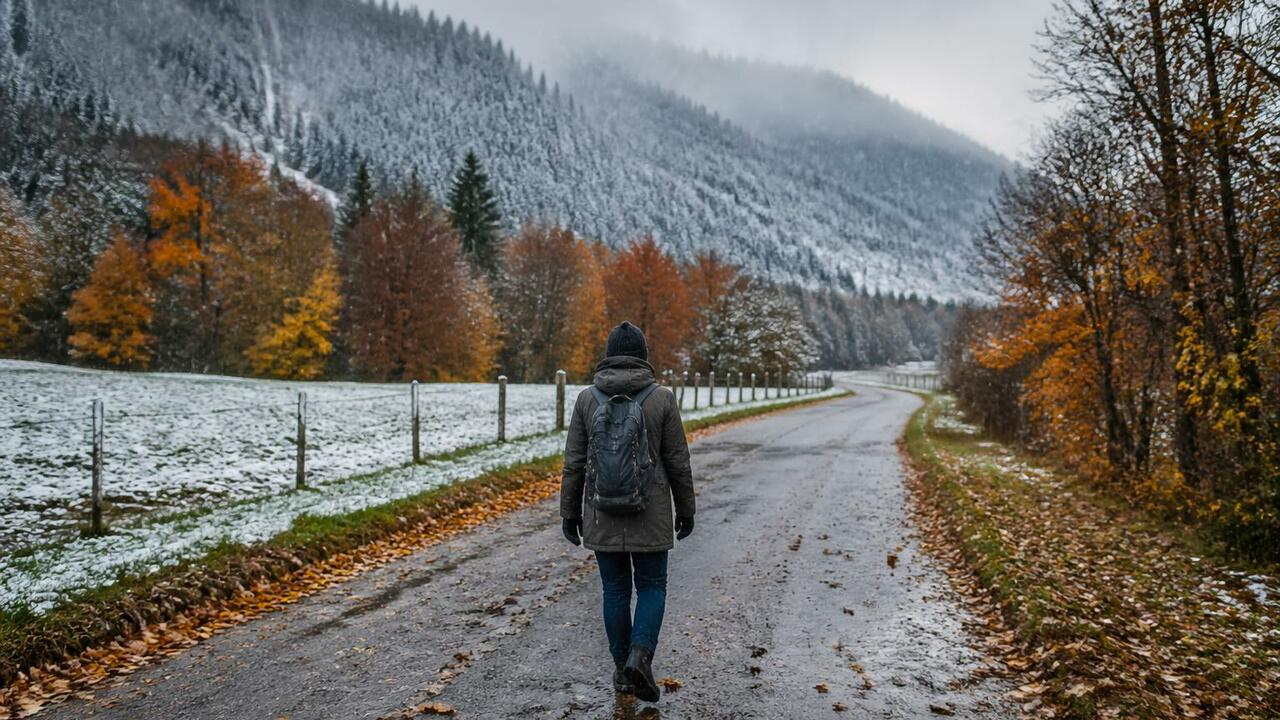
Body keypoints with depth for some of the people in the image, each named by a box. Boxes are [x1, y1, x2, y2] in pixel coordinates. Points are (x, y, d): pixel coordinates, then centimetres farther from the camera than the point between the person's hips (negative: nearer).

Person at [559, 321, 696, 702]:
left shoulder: (587, 398, -2)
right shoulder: (662, 398, -6)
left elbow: (574, 462, -1)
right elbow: (678, 462, -3)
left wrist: (570, 512, 8)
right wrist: (686, 509, 8)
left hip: (602, 514, 2)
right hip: (650, 514, -1)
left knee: (615, 589, 13)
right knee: (651, 586, 12)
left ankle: (622, 668, 21)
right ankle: (640, 656, -7)